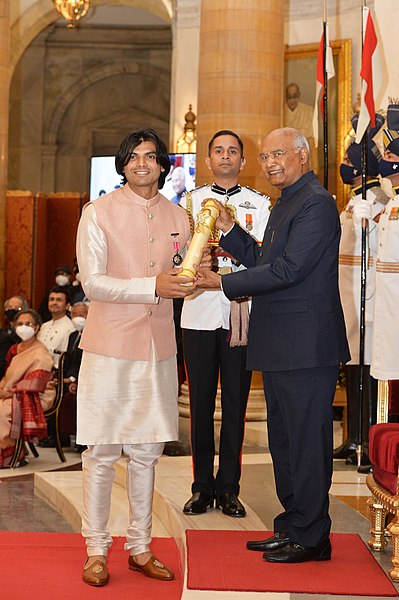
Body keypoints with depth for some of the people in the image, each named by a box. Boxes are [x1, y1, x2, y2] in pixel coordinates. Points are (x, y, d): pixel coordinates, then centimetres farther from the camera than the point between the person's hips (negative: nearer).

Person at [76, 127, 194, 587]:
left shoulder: (177, 217, 11)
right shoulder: (98, 213, -3)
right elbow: (93, 283, -11)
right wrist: (153, 285, -20)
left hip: (158, 347, 4)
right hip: (109, 346, -4)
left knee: (146, 450, 10)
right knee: (101, 452, 1)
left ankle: (139, 546, 22)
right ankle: (96, 549, 14)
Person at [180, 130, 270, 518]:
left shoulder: (259, 204, 10)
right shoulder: (191, 201, 13)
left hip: (242, 314, 0)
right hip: (200, 311, 1)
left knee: (236, 401, 3)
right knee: (201, 401, 4)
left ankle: (229, 488, 12)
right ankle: (202, 486, 14)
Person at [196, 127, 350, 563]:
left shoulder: (316, 203, -13)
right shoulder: (286, 203, 19)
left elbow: (288, 269, -21)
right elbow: (264, 261, 20)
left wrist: (223, 283, -16)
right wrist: (229, 230, 8)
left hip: (306, 345, -10)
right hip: (280, 346, 10)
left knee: (306, 441, -1)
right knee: (283, 440, 16)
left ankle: (310, 537, 11)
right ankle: (291, 528, 28)